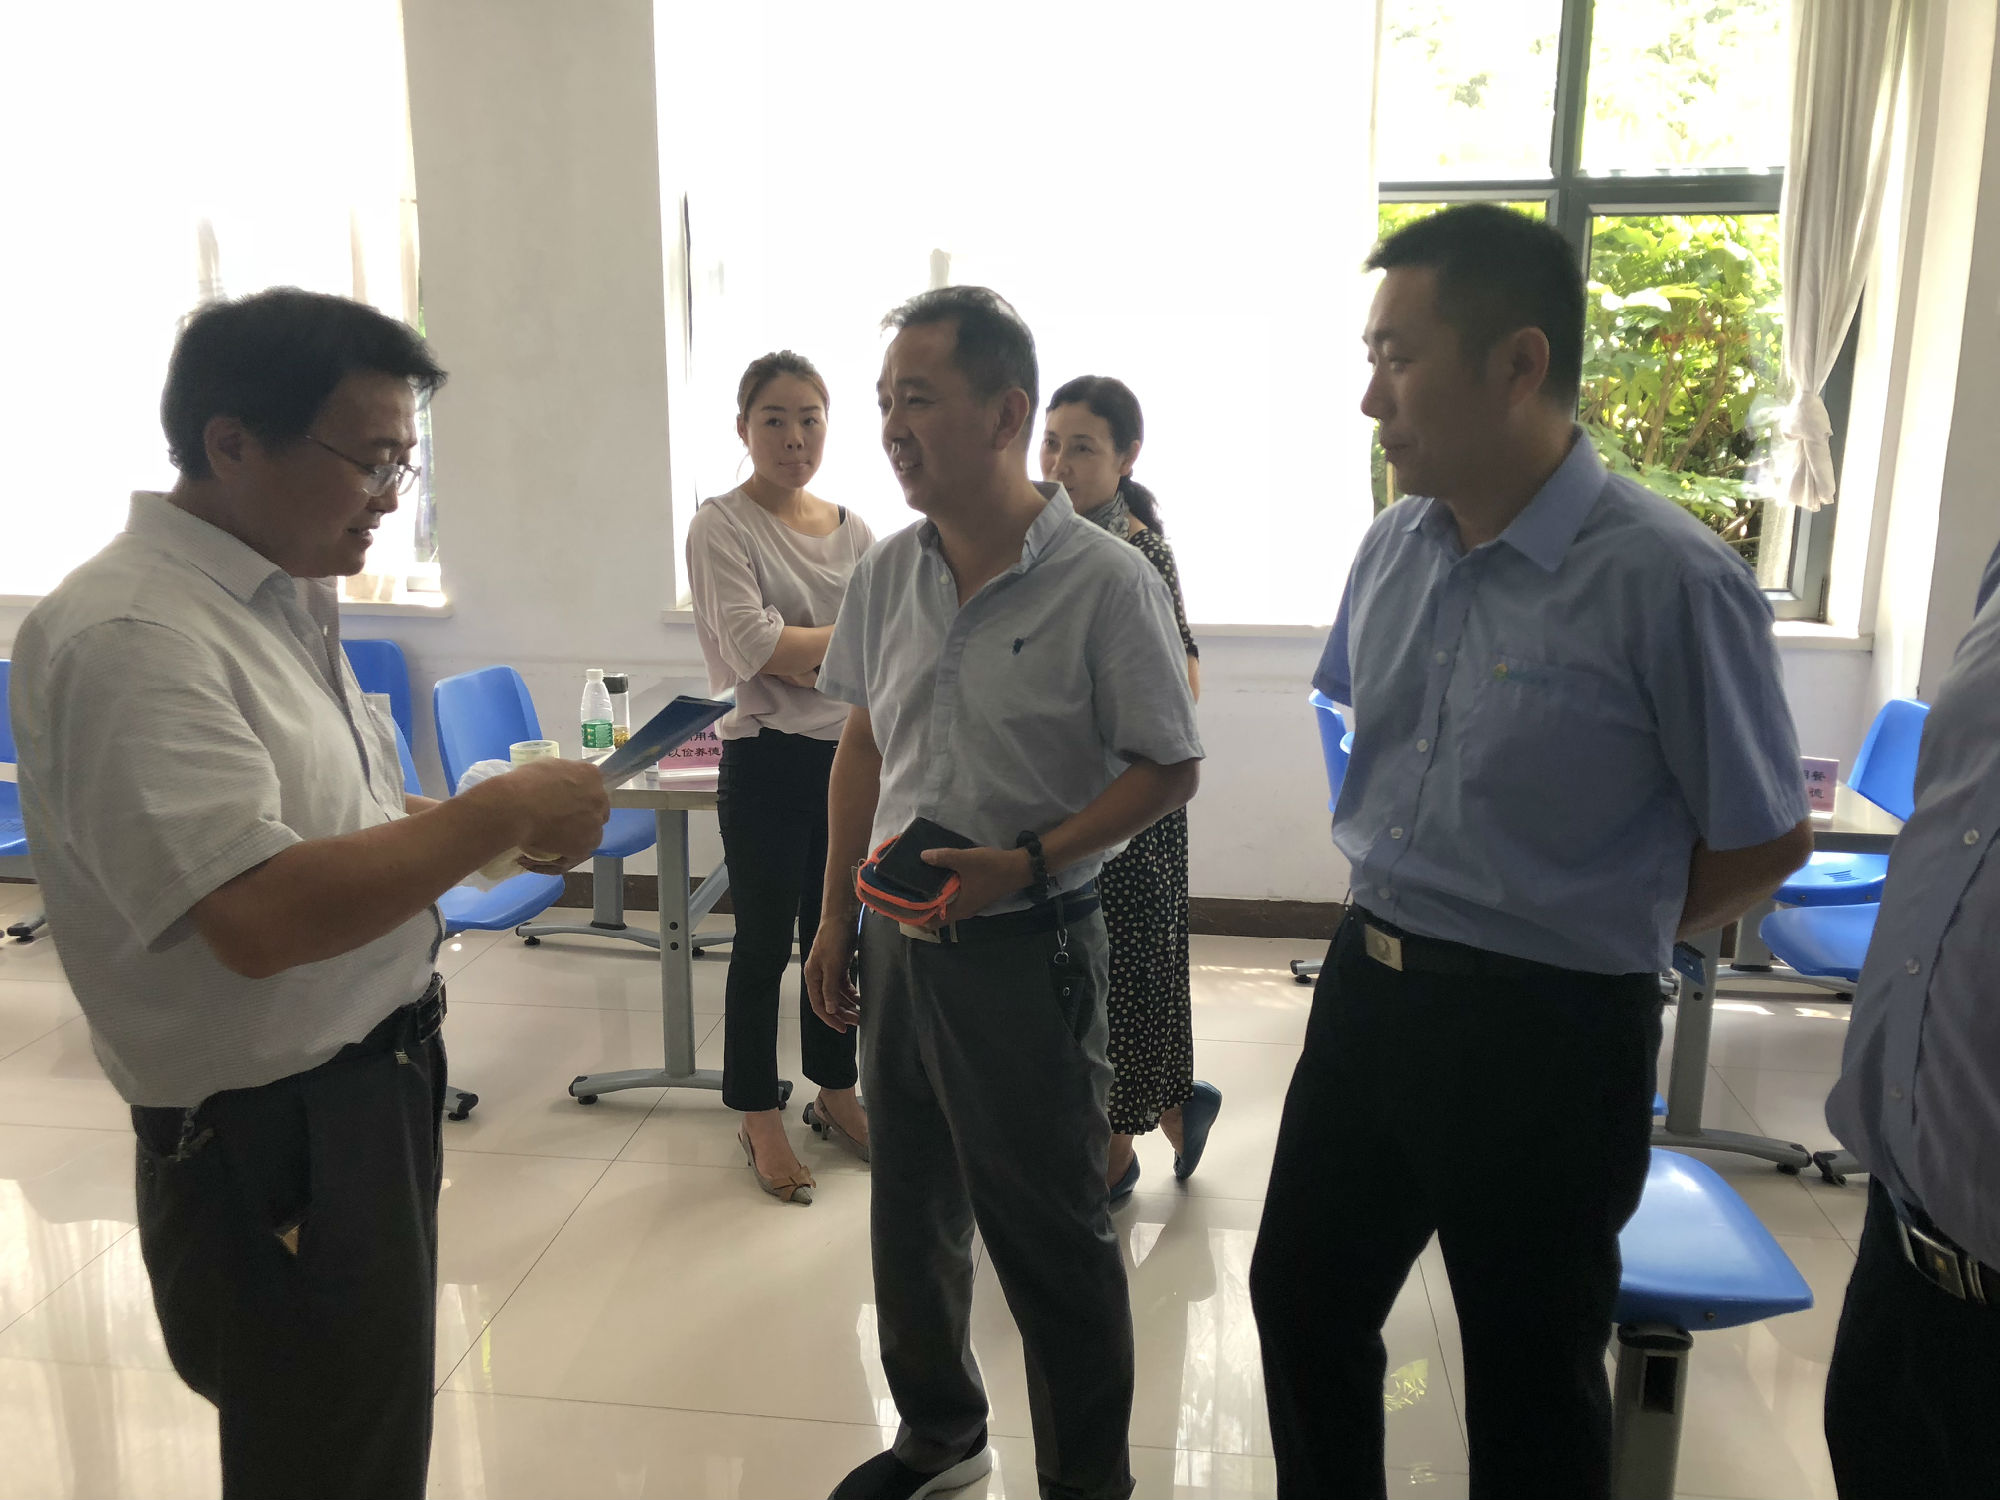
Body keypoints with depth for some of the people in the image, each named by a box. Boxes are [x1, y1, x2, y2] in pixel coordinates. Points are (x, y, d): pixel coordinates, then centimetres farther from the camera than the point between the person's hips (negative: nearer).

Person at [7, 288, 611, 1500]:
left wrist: (503, 826, 2)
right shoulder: (126, 636, -22)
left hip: (379, 1093, 9)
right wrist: (499, 814, -24)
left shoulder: (288, 603, 8)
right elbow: (259, 918, -32)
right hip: (279, 1154, -9)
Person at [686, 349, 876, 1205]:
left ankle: (835, 1094, 33)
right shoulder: (721, 528, -7)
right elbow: (753, 646, -18)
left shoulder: (852, 531, 9)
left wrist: (804, 653, -13)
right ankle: (759, 1120, 21)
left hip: (850, 757, 5)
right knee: (763, 943, 5)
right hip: (768, 764, -5)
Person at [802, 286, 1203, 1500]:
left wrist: (1026, 861, -22)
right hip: (898, 942, 6)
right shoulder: (888, 573, 3)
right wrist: (837, 915, 12)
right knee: (912, 1210, 20)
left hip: (1027, 951, -6)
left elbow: (1170, 770, -11)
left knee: (1052, 1237, 9)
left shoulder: (1107, 580, -15)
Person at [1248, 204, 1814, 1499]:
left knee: (1529, 1386, 15)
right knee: (1301, 1300, 21)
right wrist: (1405, 916, 13)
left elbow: (1767, 843, -10)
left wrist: (1590, 941, 1)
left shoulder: (1668, 579, -21)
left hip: (1547, 1030, -6)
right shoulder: (1396, 547, 0)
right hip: (1368, 988, 6)